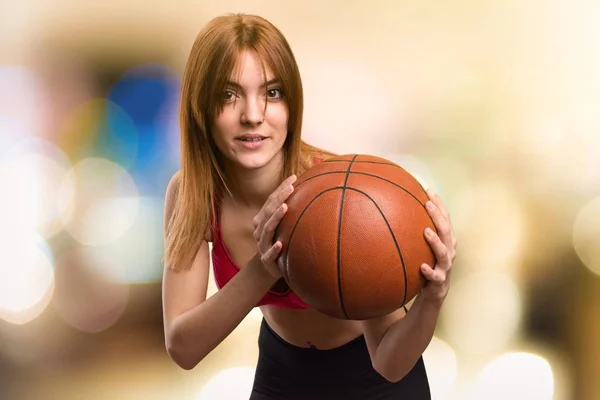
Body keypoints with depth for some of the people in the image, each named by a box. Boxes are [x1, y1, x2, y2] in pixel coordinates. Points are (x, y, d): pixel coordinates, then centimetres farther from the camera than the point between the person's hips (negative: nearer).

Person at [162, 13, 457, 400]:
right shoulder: (189, 193, -20)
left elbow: (389, 363, -30)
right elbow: (182, 348, -25)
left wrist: (430, 300, -49)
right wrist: (260, 272, -40)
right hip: (281, 369, 3)